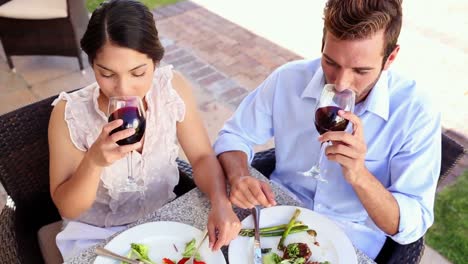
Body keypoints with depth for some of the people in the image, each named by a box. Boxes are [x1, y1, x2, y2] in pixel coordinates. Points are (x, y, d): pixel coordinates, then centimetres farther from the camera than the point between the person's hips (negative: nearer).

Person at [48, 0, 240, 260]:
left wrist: (221, 202, -27)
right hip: (96, 235, -2)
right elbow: (67, 208, -14)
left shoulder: (173, 87, -17)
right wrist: (94, 161, -33)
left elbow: (202, 157, -8)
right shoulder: (70, 114, -22)